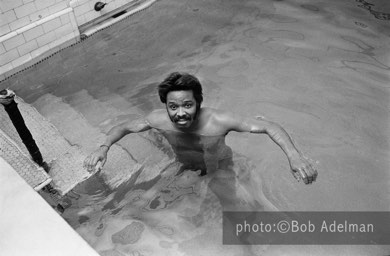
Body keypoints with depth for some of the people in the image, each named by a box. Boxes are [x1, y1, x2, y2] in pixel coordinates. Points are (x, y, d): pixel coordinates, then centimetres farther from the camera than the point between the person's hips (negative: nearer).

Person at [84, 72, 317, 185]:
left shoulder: (218, 121, -41)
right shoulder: (160, 120, -30)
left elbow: (269, 127, -39)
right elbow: (124, 127, -13)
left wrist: (294, 155, -55)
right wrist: (104, 147, -31)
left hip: (220, 171, -3)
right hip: (186, 171, 3)